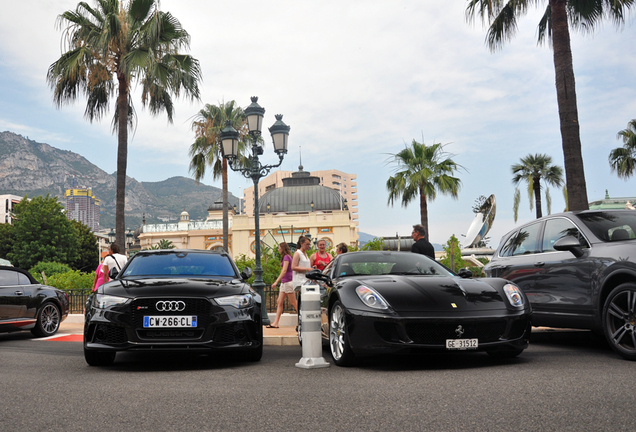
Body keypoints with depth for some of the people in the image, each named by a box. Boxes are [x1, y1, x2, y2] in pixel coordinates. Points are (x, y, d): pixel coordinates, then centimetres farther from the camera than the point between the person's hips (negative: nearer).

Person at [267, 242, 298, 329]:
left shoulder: (286, 257, -12)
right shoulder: (287, 257, 16)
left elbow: (284, 271, -19)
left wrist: (276, 281, -21)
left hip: (288, 282, -10)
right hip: (284, 282, 10)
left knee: (294, 303, -3)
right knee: (279, 302, 6)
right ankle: (275, 323, 5)